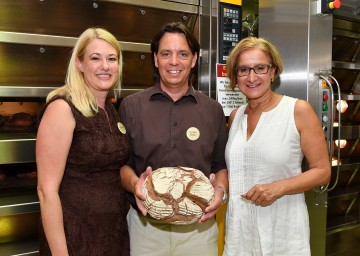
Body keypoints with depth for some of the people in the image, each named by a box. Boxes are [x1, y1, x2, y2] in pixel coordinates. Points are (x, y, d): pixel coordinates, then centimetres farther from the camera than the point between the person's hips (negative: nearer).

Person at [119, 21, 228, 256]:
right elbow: (121, 162, 2)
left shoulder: (213, 110, 4)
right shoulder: (131, 106, -1)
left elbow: (222, 165, 8)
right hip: (146, 224, -1)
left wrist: (220, 190, -11)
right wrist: (134, 183, -17)